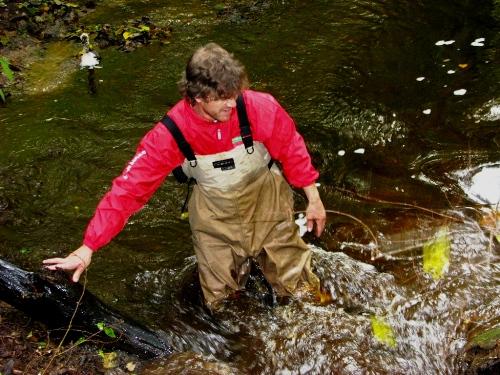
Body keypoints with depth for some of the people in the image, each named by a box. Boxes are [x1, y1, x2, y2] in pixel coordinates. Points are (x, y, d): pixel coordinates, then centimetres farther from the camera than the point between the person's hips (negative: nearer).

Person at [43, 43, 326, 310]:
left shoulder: (260, 107, -28)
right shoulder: (171, 134, -27)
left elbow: (292, 150, -11)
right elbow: (130, 187, -25)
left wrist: (314, 199, -2)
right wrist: (89, 247, -28)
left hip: (266, 202, 0)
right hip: (215, 215, 0)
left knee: (299, 290, 11)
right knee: (220, 302, 13)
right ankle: (239, 263, 43)